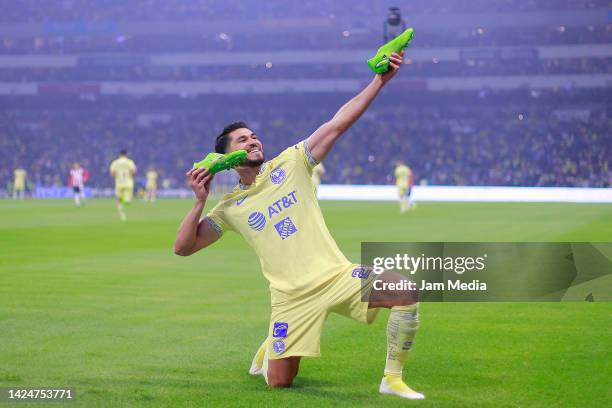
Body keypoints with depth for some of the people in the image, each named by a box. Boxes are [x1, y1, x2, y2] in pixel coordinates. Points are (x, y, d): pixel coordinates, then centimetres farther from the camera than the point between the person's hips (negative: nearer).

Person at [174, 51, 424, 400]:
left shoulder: (291, 163, 7)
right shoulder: (230, 208, 8)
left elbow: (339, 123, 0)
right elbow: (183, 247, 6)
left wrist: (380, 80, -8)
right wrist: (200, 202, -7)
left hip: (337, 276, 0)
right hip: (292, 295, 0)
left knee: (406, 291, -25)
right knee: (279, 382, -2)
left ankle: (393, 379, -10)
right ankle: (267, 349, 37)